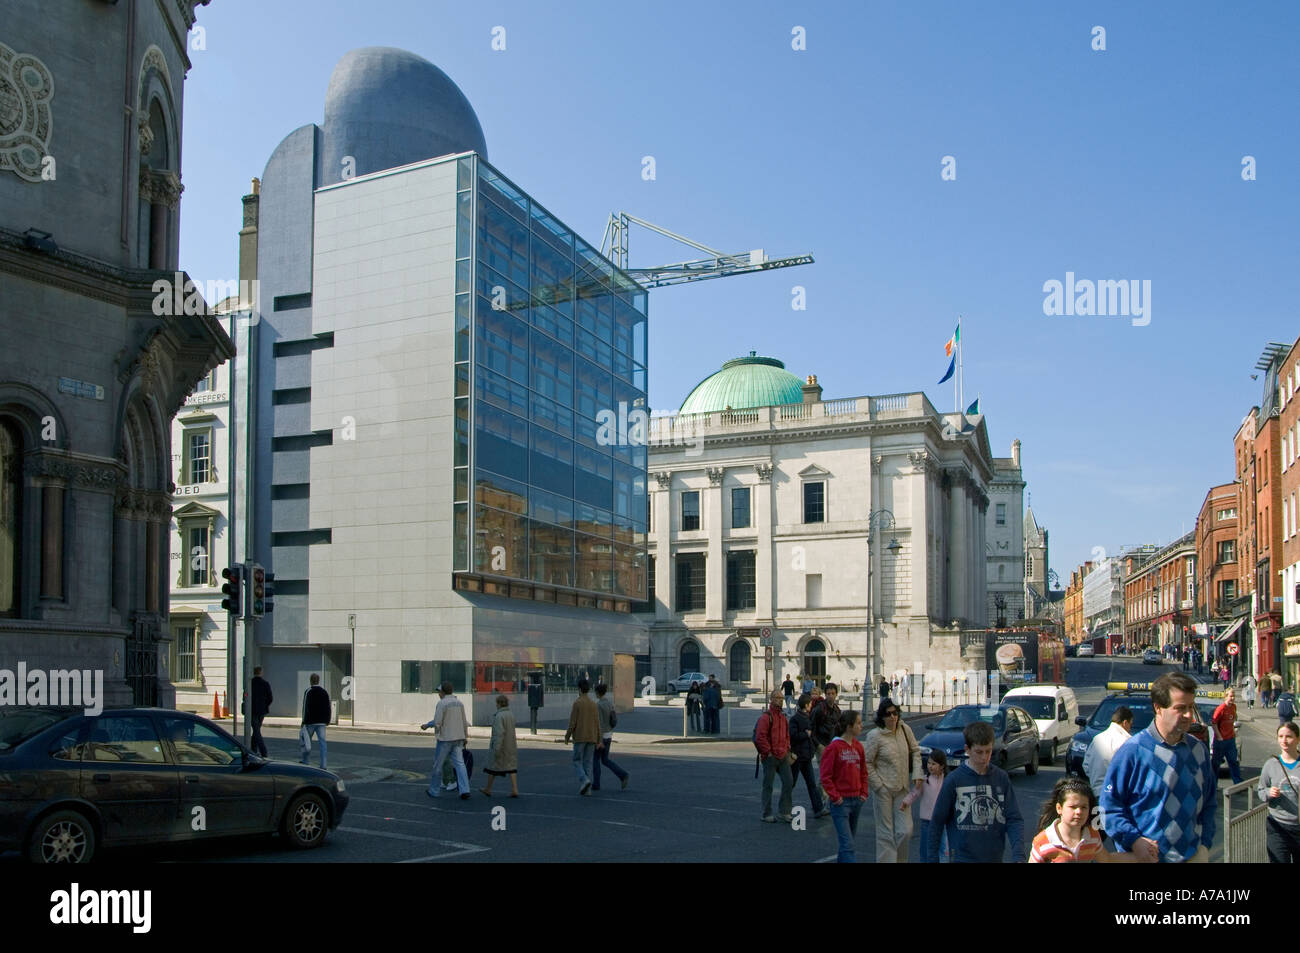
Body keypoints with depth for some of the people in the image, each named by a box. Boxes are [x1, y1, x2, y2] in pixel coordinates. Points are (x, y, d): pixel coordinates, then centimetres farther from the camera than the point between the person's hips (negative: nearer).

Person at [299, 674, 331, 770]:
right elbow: (329, 708, 10)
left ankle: (304, 760, 25)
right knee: (322, 742, 0)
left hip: (310, 721, -4)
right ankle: (323, 765, -6)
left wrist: (304, 721, -8)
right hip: (321, 722, 4)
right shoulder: (325, 692, 8)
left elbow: (305, 708, -11)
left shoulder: (308, 692, -7)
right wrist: (328, 720, 18)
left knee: (307, 740, 13)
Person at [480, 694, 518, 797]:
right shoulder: (511, 714, 6)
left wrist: (497, 748, -24)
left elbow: (499, 732, -25)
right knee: (511, 766, 6)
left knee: (493, 766, 9)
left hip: (499, 745, -7)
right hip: (511, 745, 7)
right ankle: (514, 789, -2)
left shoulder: (499, 716, -19)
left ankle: (488, 789, 23)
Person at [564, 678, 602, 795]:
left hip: (579, 738, -5)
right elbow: (597, 723, 6)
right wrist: (599, 740, 11)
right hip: (592, 738, 5)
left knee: (577, 762, 4)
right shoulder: (593, 704, 7)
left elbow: (572, 722, -11)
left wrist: (567, 736, 0)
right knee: (588, 763, 9)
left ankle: (584, 780, -20)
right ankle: (586, 790, 4)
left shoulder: (577, 703, -9)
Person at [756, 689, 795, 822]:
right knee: (768, 785, 1)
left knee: (789, 782, 2)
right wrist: (768, 752, -15)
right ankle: (766, 815, 9)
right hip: (770, 757, -7)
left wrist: (787, 749, 12)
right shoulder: (766, 716, -10)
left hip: (783, 756, 7)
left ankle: (784, 812, 12)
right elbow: (760, 737, -16)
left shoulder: (783, 717, 15)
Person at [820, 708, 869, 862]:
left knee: (850, 838, 15)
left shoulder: (858, 746, 8)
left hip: (856, 800, 7)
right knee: (847, 844, -10)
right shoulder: (834, 747, -12)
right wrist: (835, 796, -13)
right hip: (841, 802, -7)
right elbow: (825, 776, -11)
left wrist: (863, 793, 9)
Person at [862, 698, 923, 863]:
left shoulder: (905, 729, 1)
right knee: (885, 832, 1)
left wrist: (917, 773, 2)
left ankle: (900, 860, 24)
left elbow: (915, 751, 13)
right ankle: (886, 860, 12)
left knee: (905, 831, 3)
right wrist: (879, 786, -11)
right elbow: (867, 763, -9)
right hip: (884, 789, -4)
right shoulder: (875, 736, -12)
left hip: (902, 788, 4)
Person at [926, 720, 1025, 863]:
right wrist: (932, 858, -2)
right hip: (963, 858, -3)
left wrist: (1018, 856, -15)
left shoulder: (1001, 778, 0)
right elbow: (937, 822, -3)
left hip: (994, 857, 3)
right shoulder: (954, 780, -9)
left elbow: (1014, 819, -2)